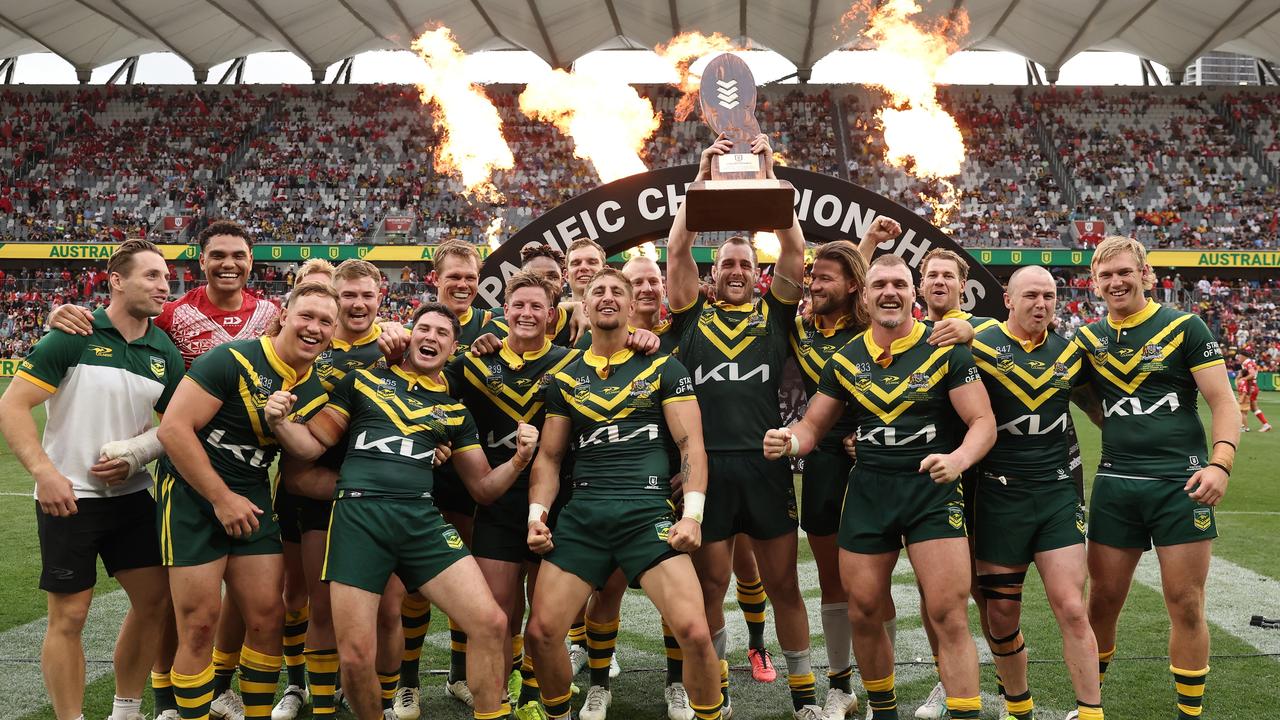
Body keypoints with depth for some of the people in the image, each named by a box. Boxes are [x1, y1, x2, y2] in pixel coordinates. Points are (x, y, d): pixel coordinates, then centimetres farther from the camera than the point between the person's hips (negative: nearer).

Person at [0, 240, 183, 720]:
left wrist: (132, 455, -7)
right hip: (69, 497, -6)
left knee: (155, 600, 9)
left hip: (132, 495, 6)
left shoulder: (165, 353, 4)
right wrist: (44, 472, -20)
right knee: (69, 616, 0)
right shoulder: (75, 336, -11)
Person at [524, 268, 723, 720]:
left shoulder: (663, 368, 6)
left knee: (694, 633, -17)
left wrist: (692, 515, -9)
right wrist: (537, 514, 4)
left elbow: (691, 445, 1)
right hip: (581, 514, 3)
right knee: (540, 632, -3)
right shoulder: (565, 378, 15)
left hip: (647, 512, -3)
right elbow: (549, 456, 18)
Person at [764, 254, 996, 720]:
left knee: (949, 615, -9)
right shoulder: (845, 360, 7)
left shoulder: (947, 350, -4)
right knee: (864, 614, 9)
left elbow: (983, 422, -5)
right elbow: (813, 426, 13)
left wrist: (959, 458, -26)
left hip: (932, 489, -3)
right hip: (868, 490, 4)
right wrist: (787, 441, -10)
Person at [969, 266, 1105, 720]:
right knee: (1002, 615, 7)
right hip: (1000, 497, -2)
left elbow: (1095, 406, 21)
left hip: (1058, 492, 2)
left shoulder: (1070, 352, 7)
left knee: (1072, 609, -5)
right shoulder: (979, 347, -6)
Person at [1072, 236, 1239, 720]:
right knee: (1103, 599, 9)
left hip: (1179, 482, -3)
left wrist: (1220, 462, -19)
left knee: (1186, 605, 1)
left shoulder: (1184, 327, -1)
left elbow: (1222, 401, -4)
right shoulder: (1088, 338, 9)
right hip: (1115, 484, 3)